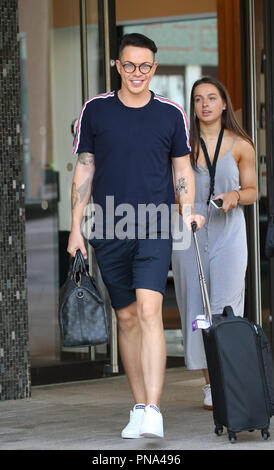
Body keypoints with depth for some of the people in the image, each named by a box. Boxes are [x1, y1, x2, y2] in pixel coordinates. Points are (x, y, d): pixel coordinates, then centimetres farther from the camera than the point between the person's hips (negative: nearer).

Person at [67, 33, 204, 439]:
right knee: (126, 317, 7)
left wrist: (188, 210, -4)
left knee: (149, 310, -17)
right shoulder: (95, 110, 6)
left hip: (155, 228, -2)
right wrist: (76, 227, 4)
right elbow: (84, 169, 9)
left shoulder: (171, 114, 5)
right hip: (108, 231, 2)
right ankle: (139, 408, 17)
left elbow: (182, 168, 13)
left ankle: (152, 412, -23)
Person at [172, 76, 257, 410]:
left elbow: (252, 191, 9)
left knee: (224, 307, -10)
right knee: (195, 309, 1)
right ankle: (209, 382, 11)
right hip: (189, 232, 1)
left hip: (228, 233, -1)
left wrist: (235, 196, -12)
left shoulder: (240, 145, 2)